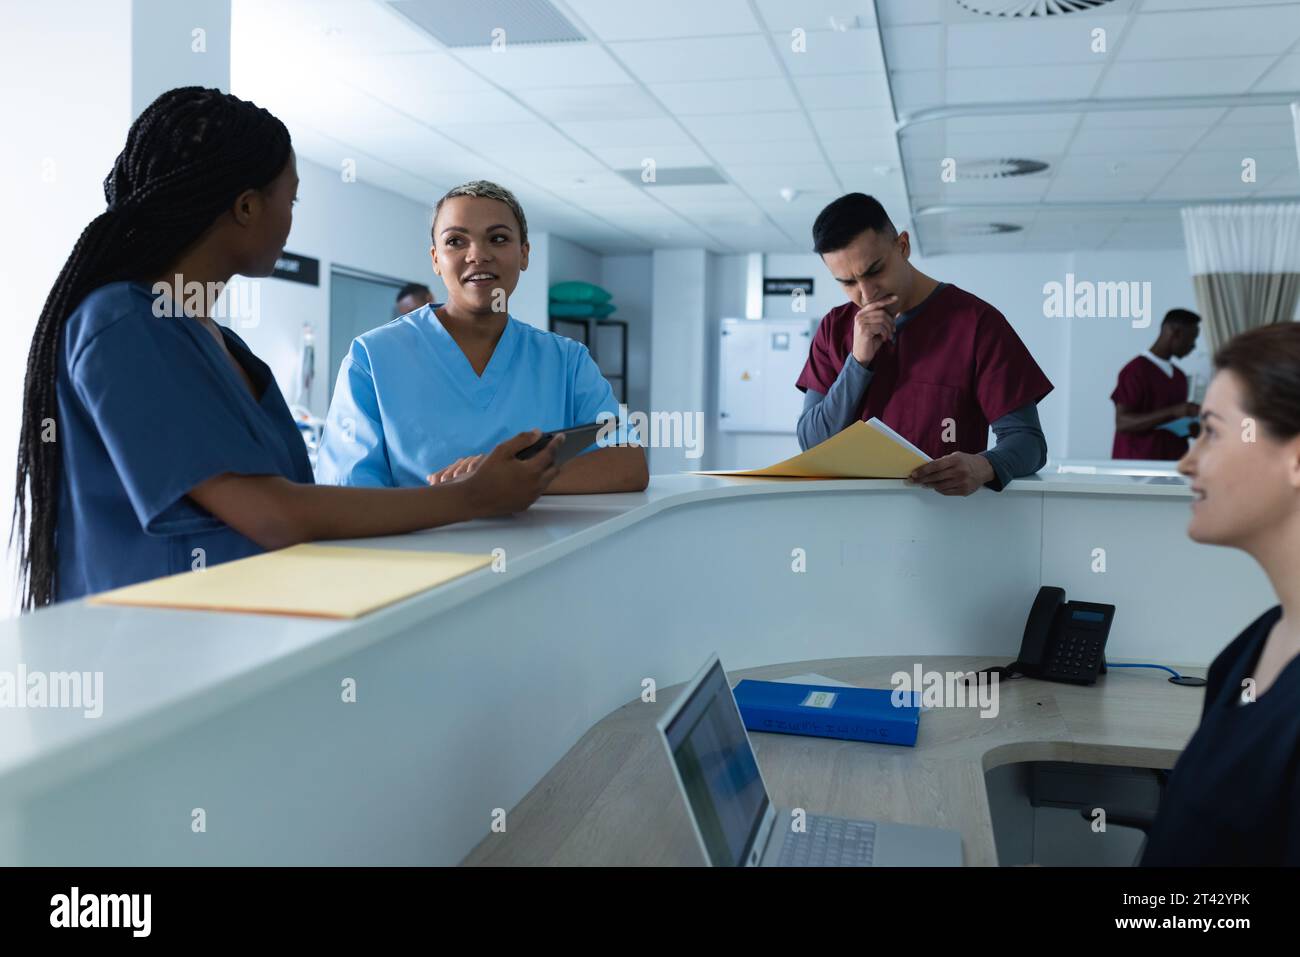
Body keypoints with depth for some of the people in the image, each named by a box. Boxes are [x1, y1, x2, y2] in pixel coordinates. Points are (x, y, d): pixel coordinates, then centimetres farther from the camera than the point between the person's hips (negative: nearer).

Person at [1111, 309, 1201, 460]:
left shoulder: (1180, 376, 13)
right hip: (1139, 465, -7)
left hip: (1174, 463, 7)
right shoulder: (1136, 370, -9)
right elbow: (1122, 422, -16)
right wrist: (1172, 412, -22)